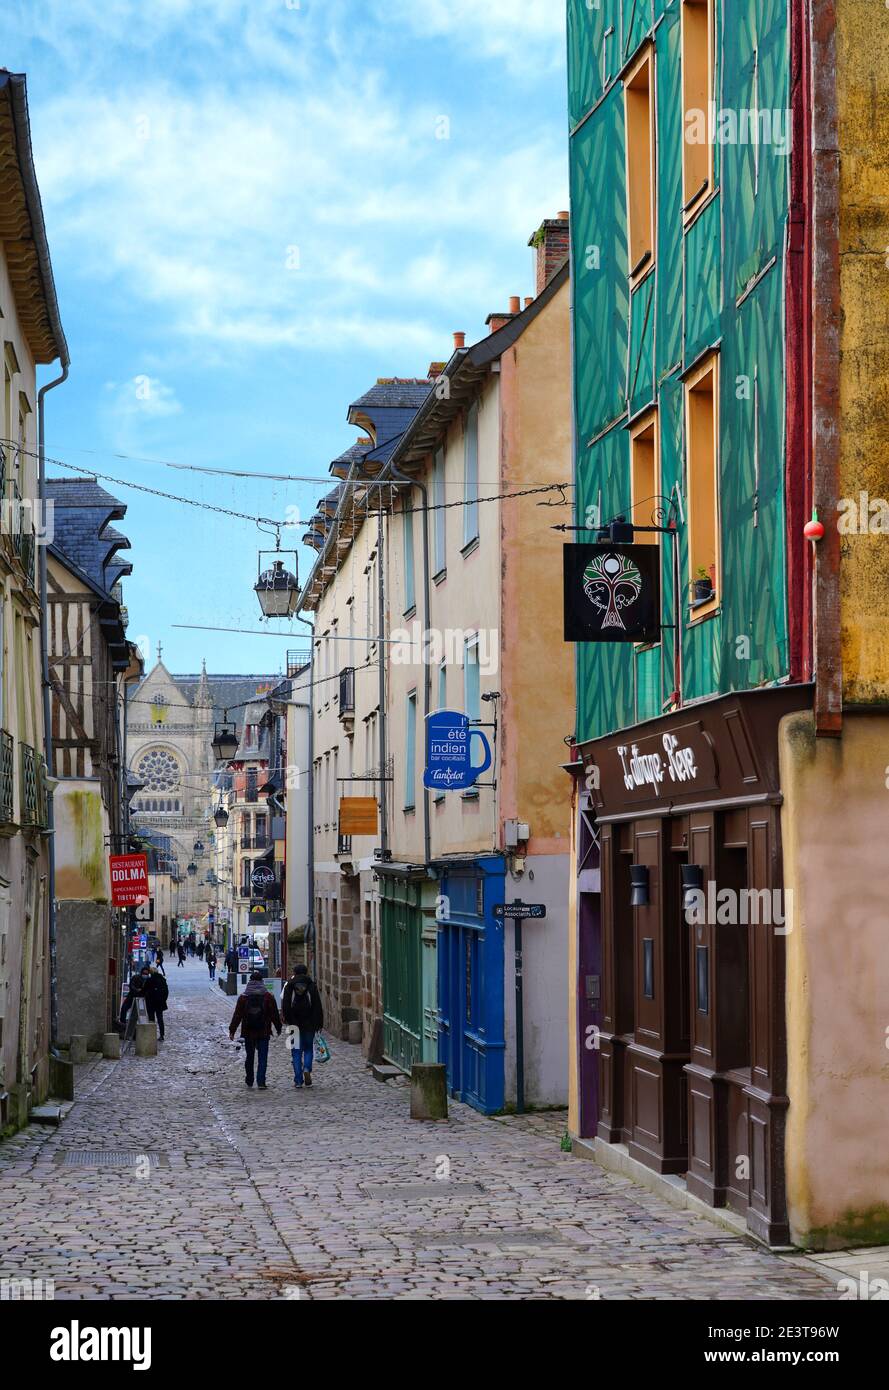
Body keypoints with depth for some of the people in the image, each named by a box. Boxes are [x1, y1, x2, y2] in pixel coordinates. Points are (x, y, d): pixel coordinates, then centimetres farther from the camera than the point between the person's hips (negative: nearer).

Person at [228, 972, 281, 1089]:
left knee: (249, 1056, 16)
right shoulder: (268, 997, -5)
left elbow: (237, 1016, -1)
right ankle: (261, 1082, -10)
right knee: (262, 1058, -1)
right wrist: (278, 1028, 11)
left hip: (248, 1033, 1)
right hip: (263, 1033, -1)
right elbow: (275, 1014, -1)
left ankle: (249, 1080, 25)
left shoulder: (243, 997, -3)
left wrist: (232, 1030, 5)